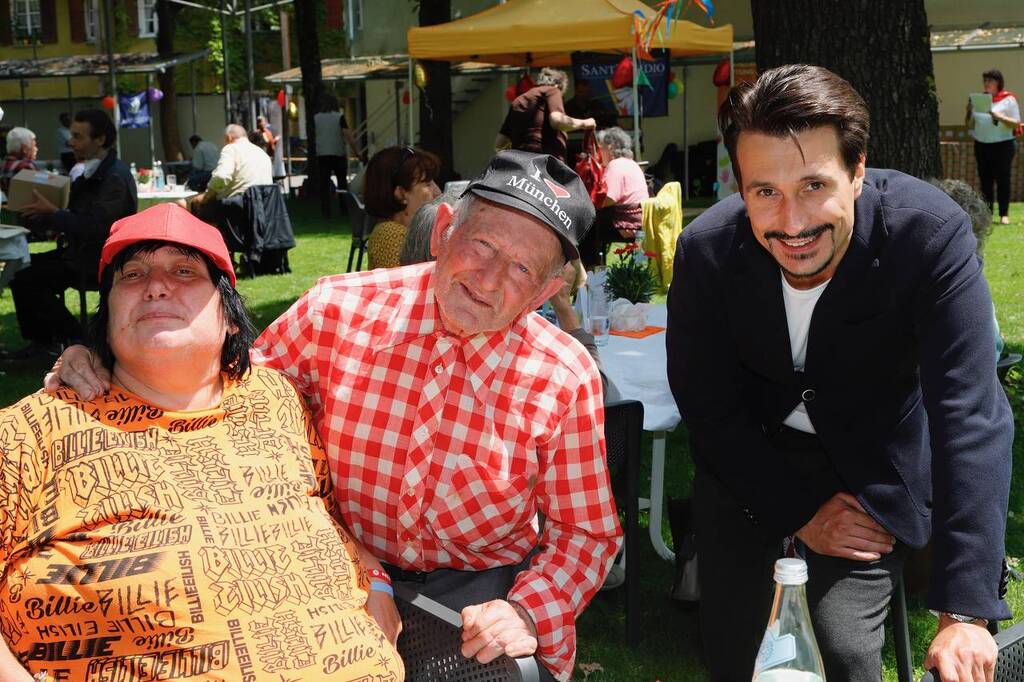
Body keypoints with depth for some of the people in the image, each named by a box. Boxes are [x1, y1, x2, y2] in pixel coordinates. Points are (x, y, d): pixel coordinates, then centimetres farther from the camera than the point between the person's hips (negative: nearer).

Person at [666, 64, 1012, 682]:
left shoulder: (931, 233, -29)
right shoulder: (706, 251, -23)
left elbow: (969, 416, -32)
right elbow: (707, 409, -10)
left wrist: (966, 612, -36)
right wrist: (798, 513, -14)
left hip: (870, 466, -1)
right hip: (747, 461, 2)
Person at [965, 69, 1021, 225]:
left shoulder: (1008, 99, 0)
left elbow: (1016, 123, -6)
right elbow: (969, 125, 13)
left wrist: (999, 117, -19)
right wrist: (969, 112, -6)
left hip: (1002, 146, -4)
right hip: (981, 146, 4)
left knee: (1003, 179, -4)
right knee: (985, 180, 1)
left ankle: (1004, 214, 0)